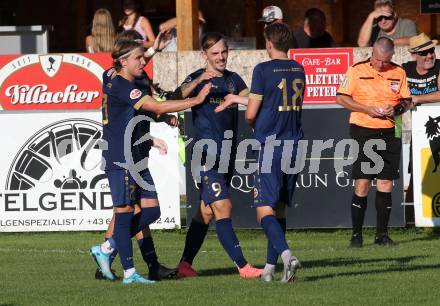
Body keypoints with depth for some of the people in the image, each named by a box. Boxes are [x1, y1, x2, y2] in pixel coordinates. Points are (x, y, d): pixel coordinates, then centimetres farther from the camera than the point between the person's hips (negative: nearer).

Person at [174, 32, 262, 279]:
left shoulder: (233, 79, 13)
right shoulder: (197, 78, -5)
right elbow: (180, 96, -25)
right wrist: (199, 81, -42)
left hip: (227, 154, 7)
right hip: (207, 154, -7)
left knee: (207, 211, 10)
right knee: (223, 207, -13)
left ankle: (185, 264, 18)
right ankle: (242, 266, -18)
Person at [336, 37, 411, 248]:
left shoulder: (399, 73, 8)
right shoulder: (357, 71, -2)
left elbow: (406, 100, 14)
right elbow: (341, 98, -4)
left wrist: (396, 108, -9)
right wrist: (368, 109, -14)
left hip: (390, 133, 3)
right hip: (363, 131, -3)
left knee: (386, 185, 3)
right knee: (362, 185, -6)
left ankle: (382, 234, 10)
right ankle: (356, 234, 2)